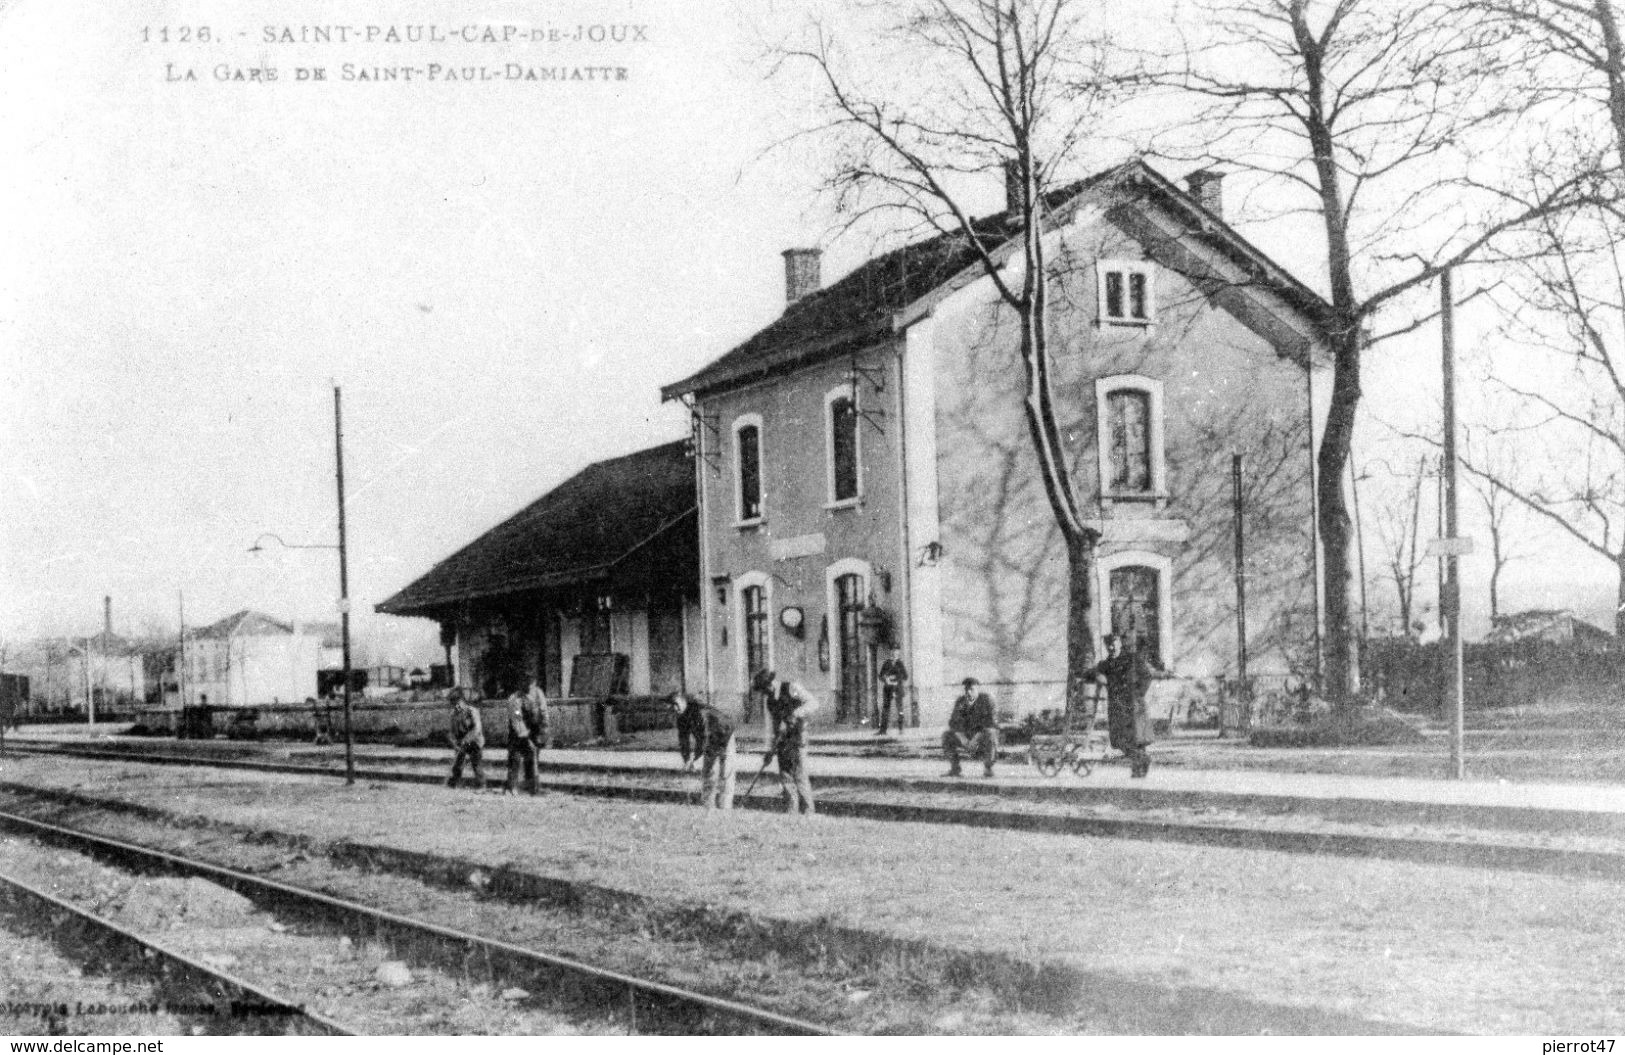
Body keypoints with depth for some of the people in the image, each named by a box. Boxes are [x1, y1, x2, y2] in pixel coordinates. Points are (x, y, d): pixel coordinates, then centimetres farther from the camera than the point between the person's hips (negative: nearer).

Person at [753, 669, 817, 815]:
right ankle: (791, 813, 9)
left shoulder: (791, 688, -7)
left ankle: (808, 812, -6)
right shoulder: (771, 701, 15)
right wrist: (772, 750, 15)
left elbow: (813, 703, -17)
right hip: (782, 741, 7)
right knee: (785, 777, 4)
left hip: (797, 738, -7)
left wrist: (796, 713, -32)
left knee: (799, 776, -10)